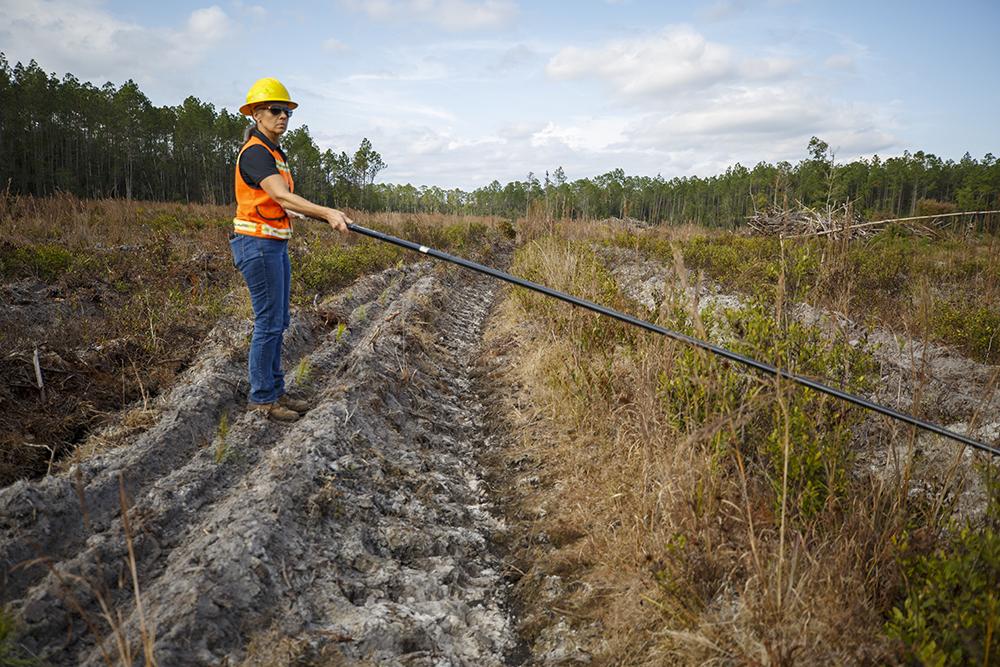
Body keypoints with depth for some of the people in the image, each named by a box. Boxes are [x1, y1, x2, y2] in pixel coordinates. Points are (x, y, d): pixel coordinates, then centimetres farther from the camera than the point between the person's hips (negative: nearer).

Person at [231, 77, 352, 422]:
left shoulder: (274, 153, 15)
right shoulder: (255, 152, -15)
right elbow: (283, 197, -30)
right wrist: (327, 212, -41)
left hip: (275, 245, 10)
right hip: (257, 244, -10)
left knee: (277, 322, 13)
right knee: (268, 322, -5)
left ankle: (275, 391, 22)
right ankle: (261, 398, 7)